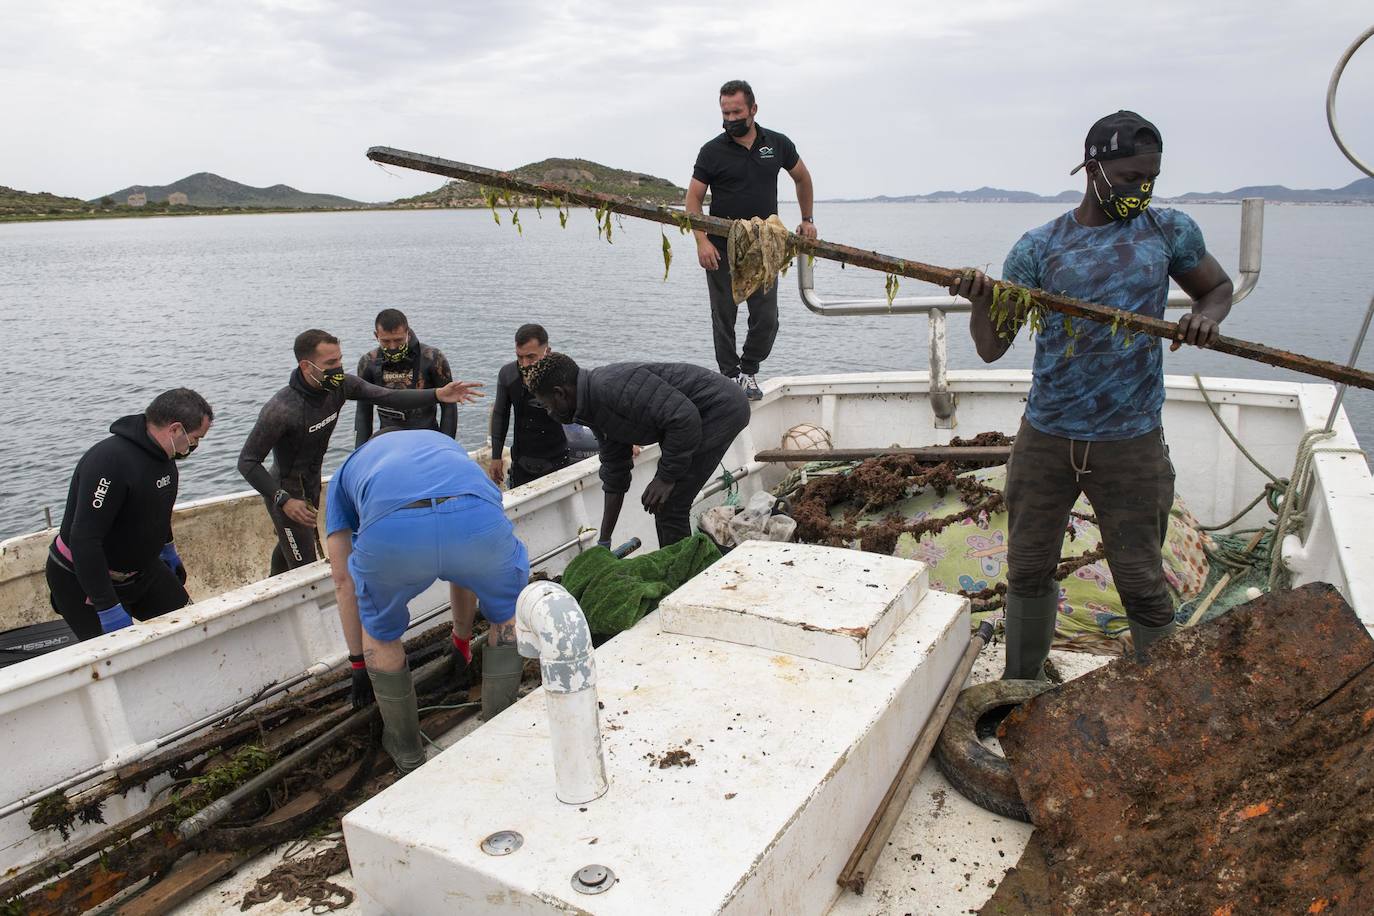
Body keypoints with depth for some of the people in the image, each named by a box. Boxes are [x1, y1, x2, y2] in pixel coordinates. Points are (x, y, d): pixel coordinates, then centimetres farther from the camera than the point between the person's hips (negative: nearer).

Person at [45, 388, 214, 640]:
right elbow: (84, 539, -33)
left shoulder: (163, 454, -1)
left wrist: (168, 551, 32)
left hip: (141, 567, 8)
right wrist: (108, 609, -32)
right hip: (81, 581, -8)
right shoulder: (110, 461, -30)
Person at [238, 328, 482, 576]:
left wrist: (438, 394, -29)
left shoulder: (339, 385, -15)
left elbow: (388, 397, -16)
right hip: (286, 491, -8)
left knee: (288, 546, 31)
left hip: (312, 483, 8)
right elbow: (247, 462, -26)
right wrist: (284, 500, -33)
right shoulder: (280, 410, -33)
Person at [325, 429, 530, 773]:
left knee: (381, 634, 31)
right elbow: (464, 563, 51)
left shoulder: (344, 475, 42)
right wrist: (462, 640, 63)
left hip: (391, 529, -1)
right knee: (510, 615, 32)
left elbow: (344, 581, 40)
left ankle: (407, 752, 43)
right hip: (477, 517, 1)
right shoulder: (445, 445, 47)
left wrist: (359, 663, 51)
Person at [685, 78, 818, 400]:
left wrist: (808, 220, 19)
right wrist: (702, 241, -15)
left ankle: (748, 371, 20)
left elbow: (802, 178, 22)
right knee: (724, 319, 4)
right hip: (722, 250, -2)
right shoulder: (712, 151, -1)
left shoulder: (778, 144, 6)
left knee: (767, 319, 1)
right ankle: (731, 378, 16)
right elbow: (693, 198, -2)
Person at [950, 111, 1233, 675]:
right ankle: (1020, 692, 30)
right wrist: (980, 301, -24)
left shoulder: (1168, 231, 3)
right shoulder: (1040, 247, 0)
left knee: (1141, 582, 4)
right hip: (1046, 437, 1)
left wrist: (1207, 316, -5)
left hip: (1131, 441, 0)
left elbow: (1217, 286, 19)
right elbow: (991, 347, -3)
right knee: (1028, 572, 11)